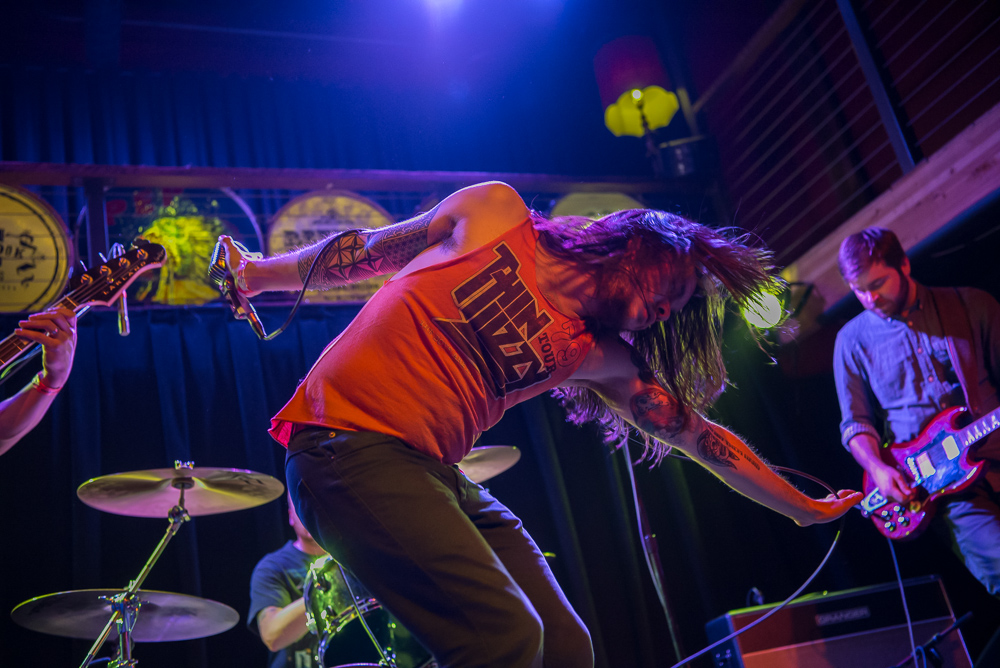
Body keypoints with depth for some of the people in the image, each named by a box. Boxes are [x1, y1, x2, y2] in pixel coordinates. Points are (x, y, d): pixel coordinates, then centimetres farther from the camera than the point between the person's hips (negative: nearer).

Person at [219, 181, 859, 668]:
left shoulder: (596, 356, 11)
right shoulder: (494, 213, 2)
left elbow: (700, 435, 17)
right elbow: (369, 251, 12)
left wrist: (805, 508, 22)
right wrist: (259, 274, 21)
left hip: (435, 472, 6)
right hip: (346, 442, -6)